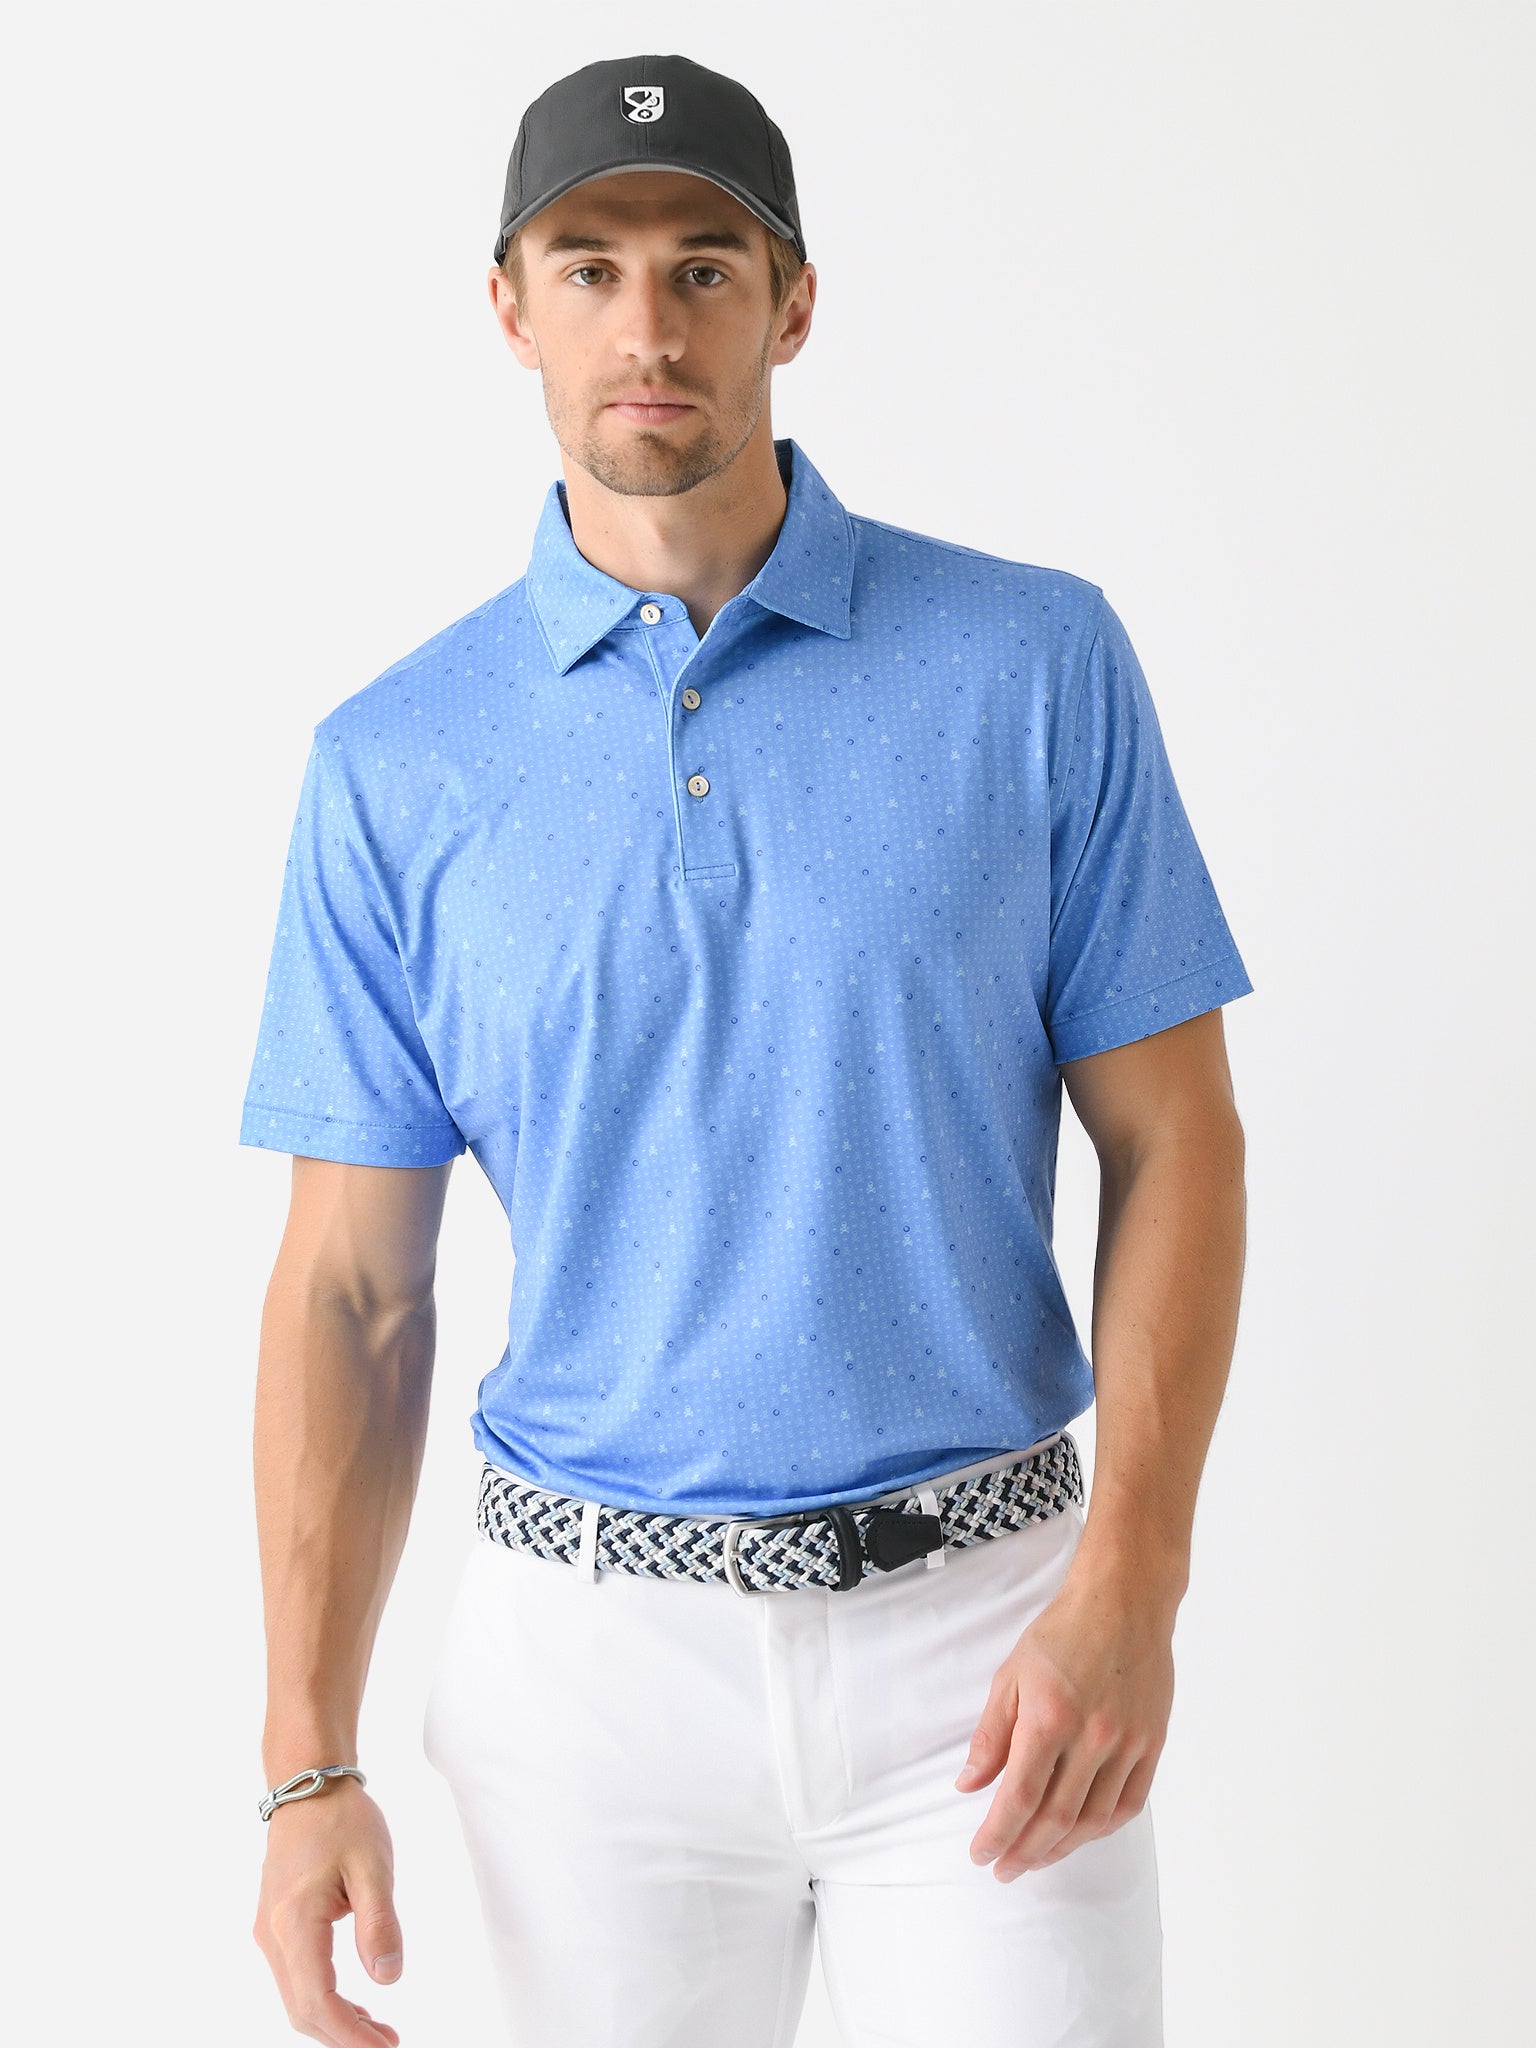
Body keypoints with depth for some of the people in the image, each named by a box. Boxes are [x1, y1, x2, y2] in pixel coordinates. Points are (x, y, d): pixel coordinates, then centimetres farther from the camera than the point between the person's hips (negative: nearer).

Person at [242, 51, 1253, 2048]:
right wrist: (309, 1762, -4)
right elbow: (356, 1285, 1)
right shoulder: (396, 763, 0)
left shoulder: (1037, 663, -2)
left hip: (979, 1640, -1)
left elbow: (1172, 1140, -1)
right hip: (594, 1646, 1)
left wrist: (1130, 1581, -12)